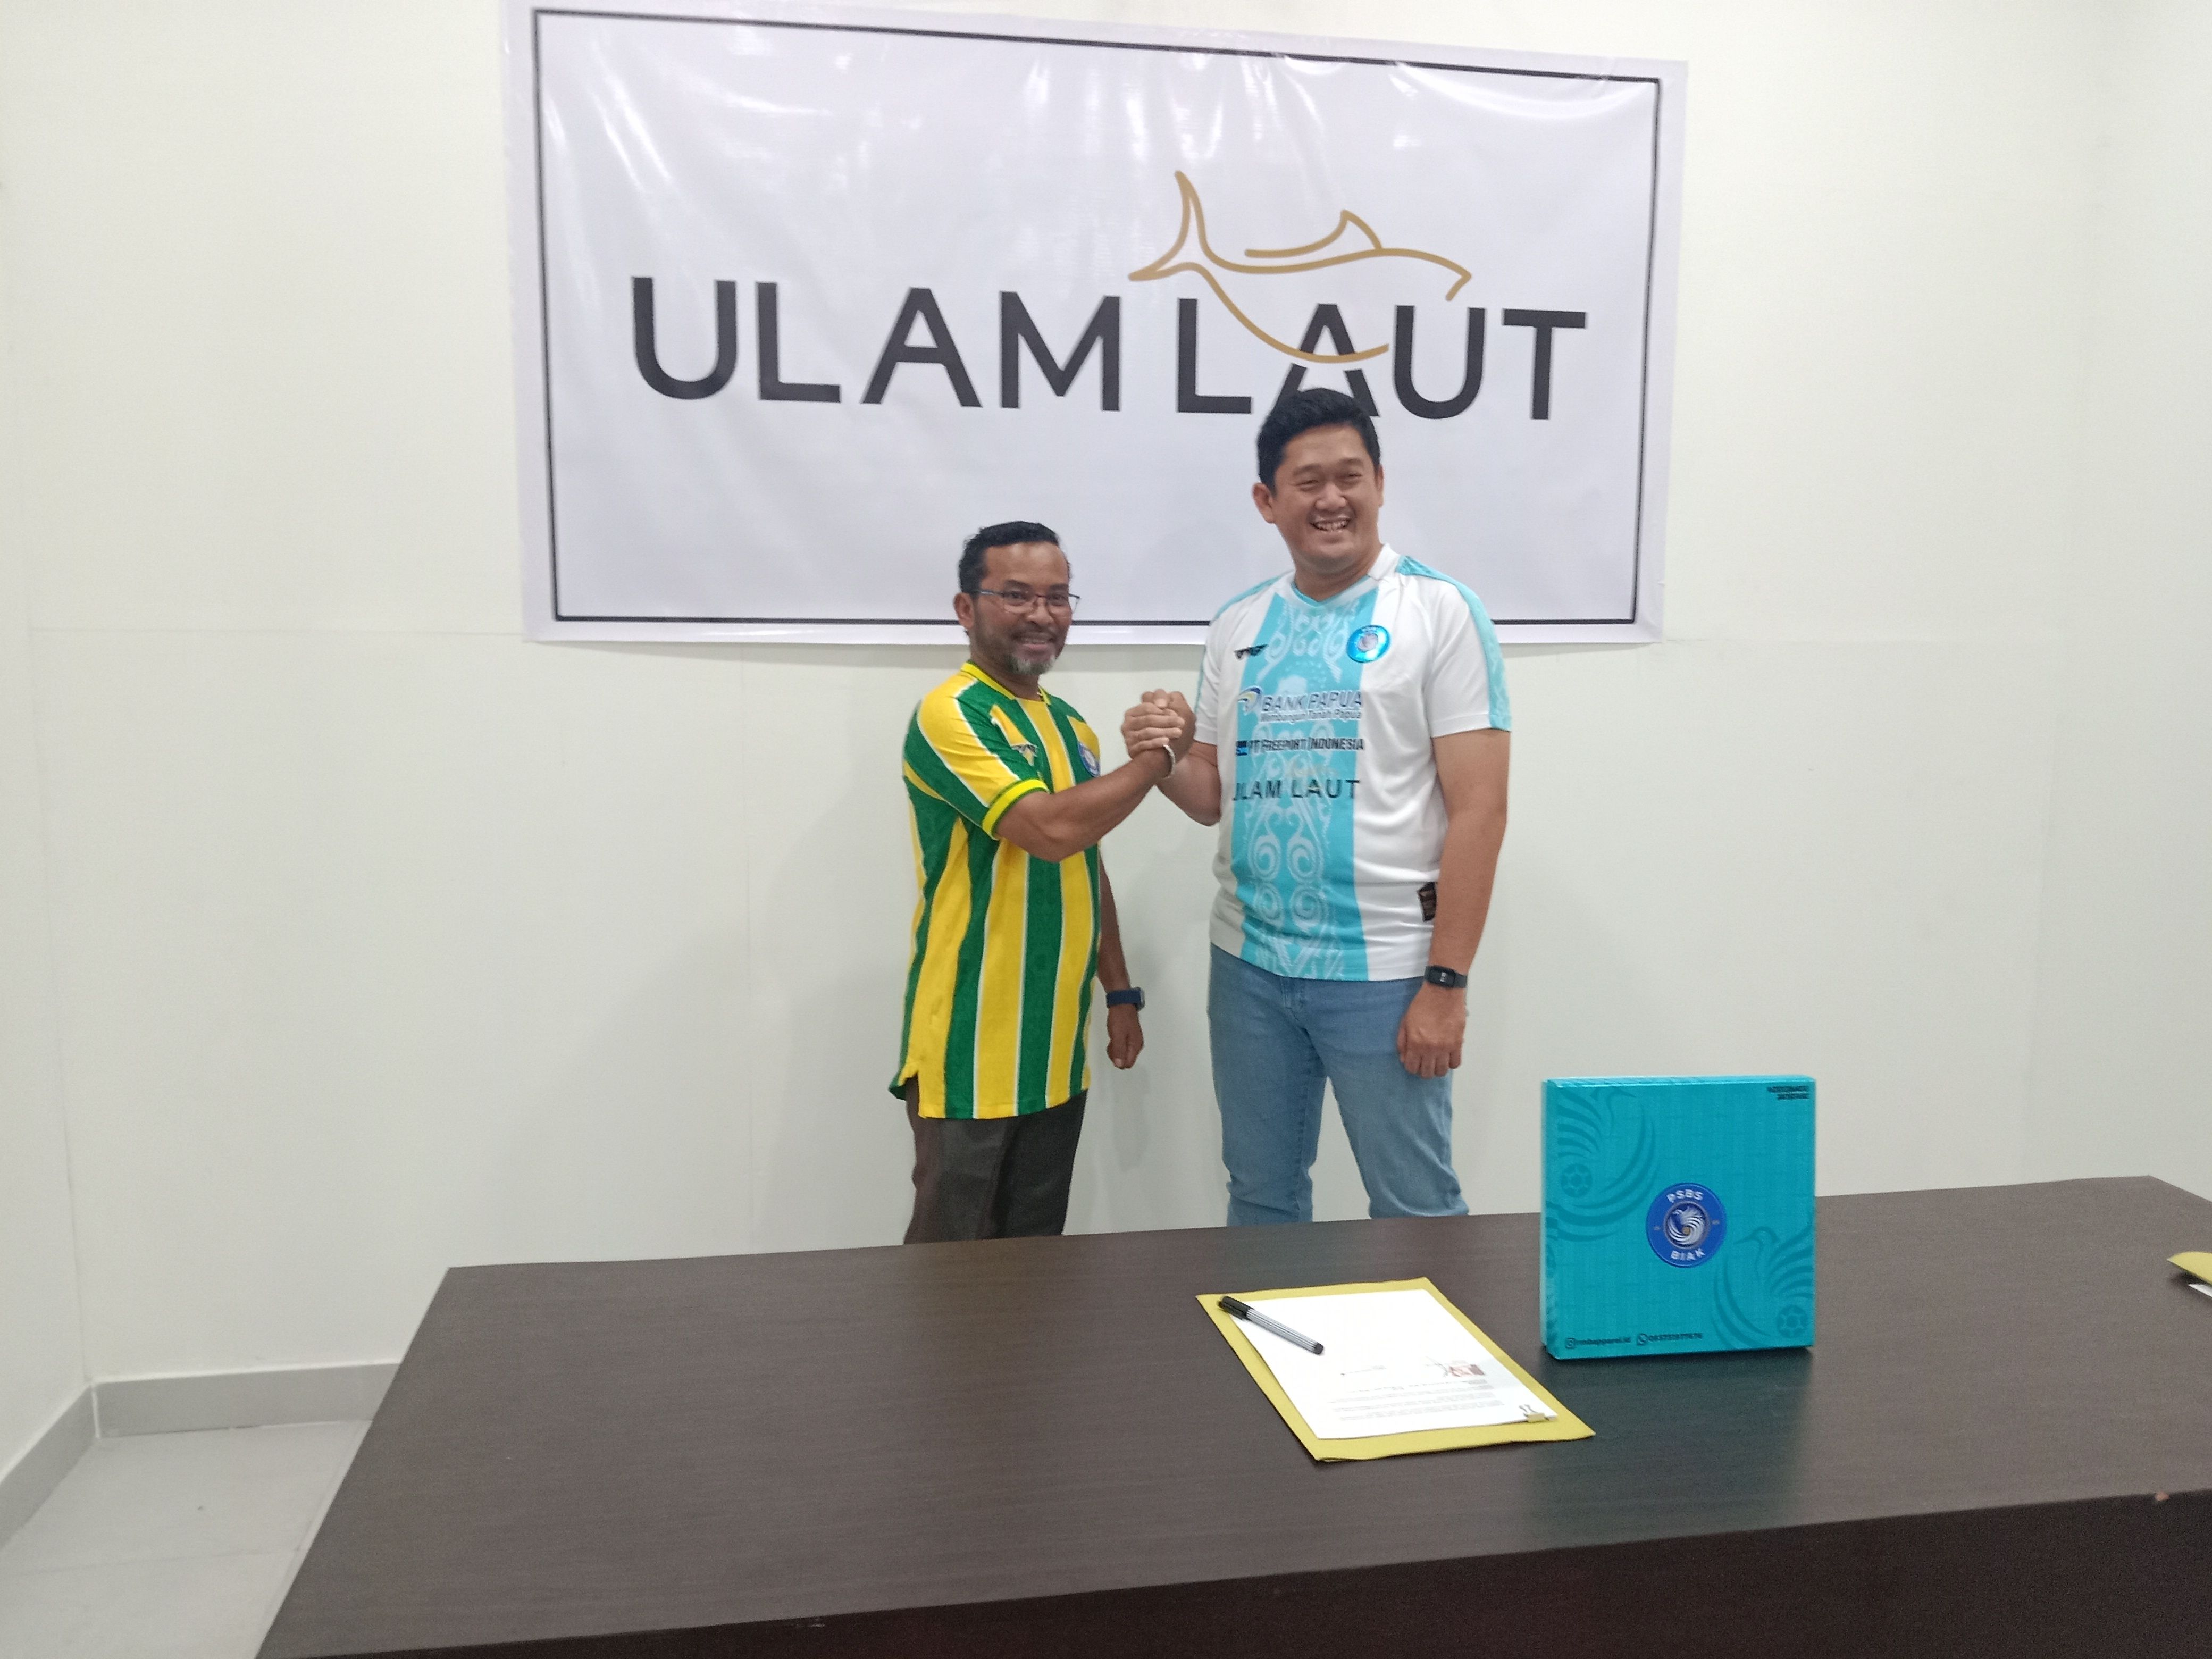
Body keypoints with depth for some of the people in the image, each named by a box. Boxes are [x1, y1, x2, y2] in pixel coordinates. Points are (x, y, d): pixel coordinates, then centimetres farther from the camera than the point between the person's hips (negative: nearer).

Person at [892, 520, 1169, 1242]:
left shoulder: (1069, 724, 13)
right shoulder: (951, 715, -14)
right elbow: (1054, 829, -26)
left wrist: (1120, 992, 17)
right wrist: (1159, 753, -14)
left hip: (1056, 1048, 8)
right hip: (973, 1048, -7)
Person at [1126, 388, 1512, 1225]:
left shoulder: (1440, 612, -6)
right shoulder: (1238, 624, 9)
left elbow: (1478, 809, -10)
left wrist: (1446, 982, -14)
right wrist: (1165, 760, -10)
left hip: (1382, 971, -4)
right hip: (1249, 965, 5)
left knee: (1414, 1210, 6)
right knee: (1260, 1201, 17)